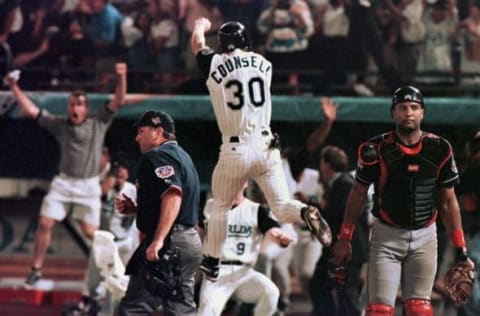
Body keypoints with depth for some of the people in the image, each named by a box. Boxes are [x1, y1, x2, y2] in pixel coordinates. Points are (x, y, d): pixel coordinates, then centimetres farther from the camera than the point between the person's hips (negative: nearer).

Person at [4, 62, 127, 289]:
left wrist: (121, 77, -21)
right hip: (64, 182, 2)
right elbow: (30, 110, 4)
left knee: (90, 232, -5)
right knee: (45, 223, -7)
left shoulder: (98, 123, 2)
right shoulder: (60, 124, 5)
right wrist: (14, 87, -3)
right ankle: (36, 269, 2)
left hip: (89, 185, -2)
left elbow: (118, 101, -7)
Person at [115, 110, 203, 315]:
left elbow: (173, 195, -25)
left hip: (169, 244, -10)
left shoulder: (157, 156, -9)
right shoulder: (181, 156, 23)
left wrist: (158, 240, -31)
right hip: (190, 241, 10)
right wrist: (135, 208, 17)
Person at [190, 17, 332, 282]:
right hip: (266, 146, 2)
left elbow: (197, 44, 19)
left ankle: (212, 263, 22)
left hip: (235, 149, -2)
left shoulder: (215, 65, -2)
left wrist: (200, 26, 41)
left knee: (220, 205, 18)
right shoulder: (263, 64, 6)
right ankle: (306, 213, -30)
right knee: (281, 206, 2)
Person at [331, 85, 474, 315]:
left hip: (424, 236, 1)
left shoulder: (439, 150, -1)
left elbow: (448, 201, 6)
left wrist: (460, 247, 3)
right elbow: (358, 195, 4)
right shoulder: (376, 150, -6)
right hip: (387, 236, -1)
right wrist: (344, 239, 3)